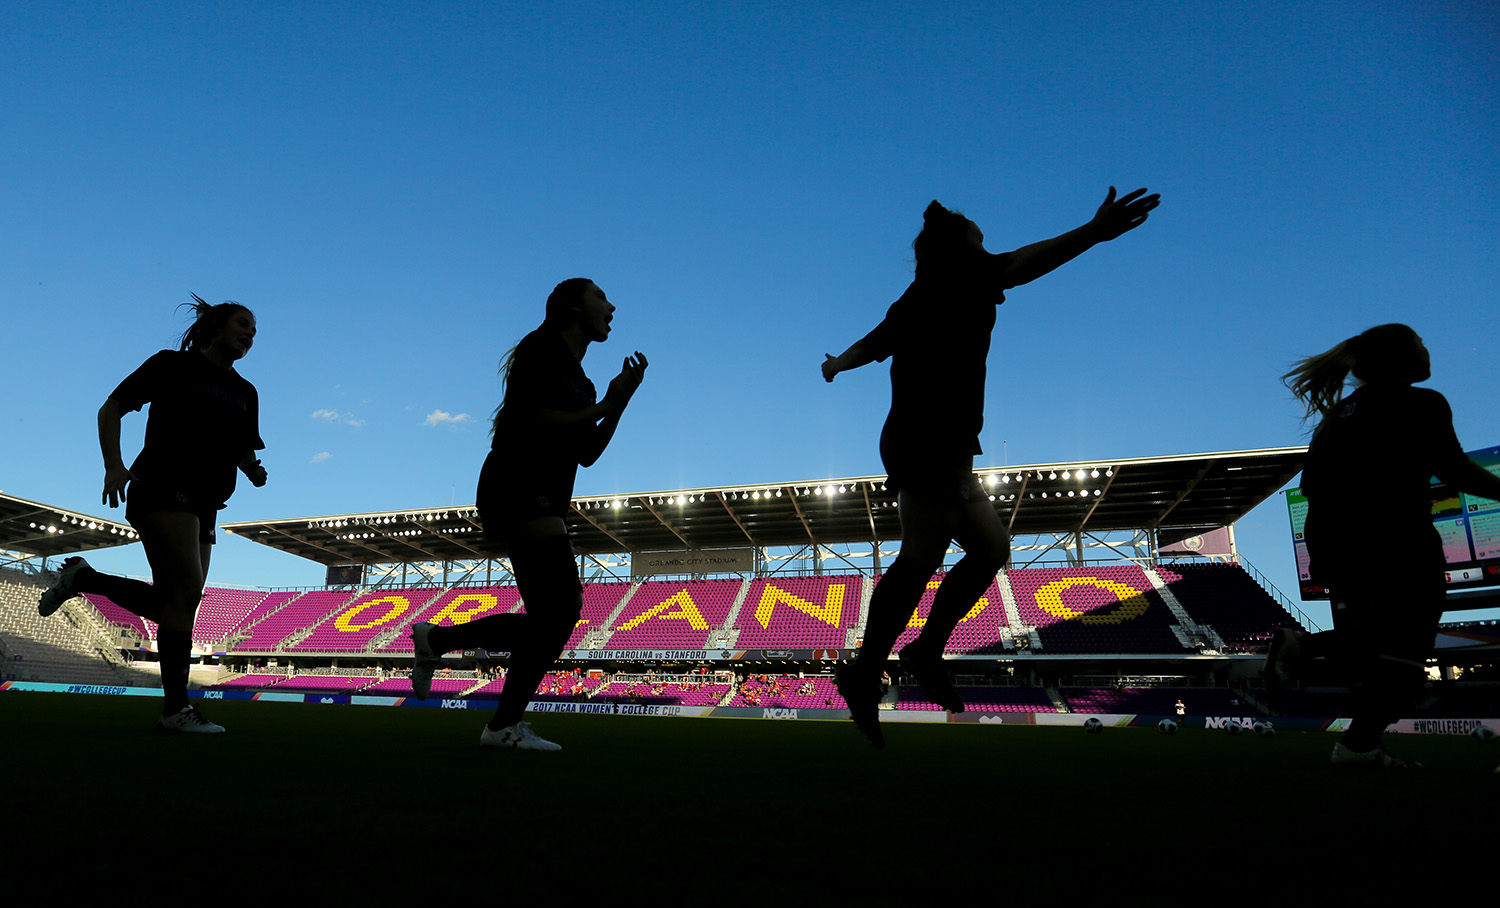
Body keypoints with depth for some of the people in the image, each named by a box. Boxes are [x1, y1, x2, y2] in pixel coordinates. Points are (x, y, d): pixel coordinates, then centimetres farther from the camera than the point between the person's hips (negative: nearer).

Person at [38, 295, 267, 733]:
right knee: (188, 590, -18)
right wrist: (113, 466, -13)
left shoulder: (245, 392, 18)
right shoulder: (173, 364, 3)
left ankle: (82, 577, 23)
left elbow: (246, 449, 24)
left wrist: (253, 471, -1)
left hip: (203, 506, 7)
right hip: (162, 489, -7)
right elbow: (111, 408, 2)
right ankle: (175, 708, -15)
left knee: (168, 605, 3)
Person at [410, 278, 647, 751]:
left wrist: (621, 400, 9)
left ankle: (435, 639, 18)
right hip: (518, 490, -10)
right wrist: (605, 405, -4)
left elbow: (586, 455, 18)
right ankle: (504, 726, -7)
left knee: (553, 616, 6)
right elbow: (534, 419, -17)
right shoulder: (542, 349, -3)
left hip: (540, 505, 10)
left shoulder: (580, 382, 23)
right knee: (561, 608, -15)